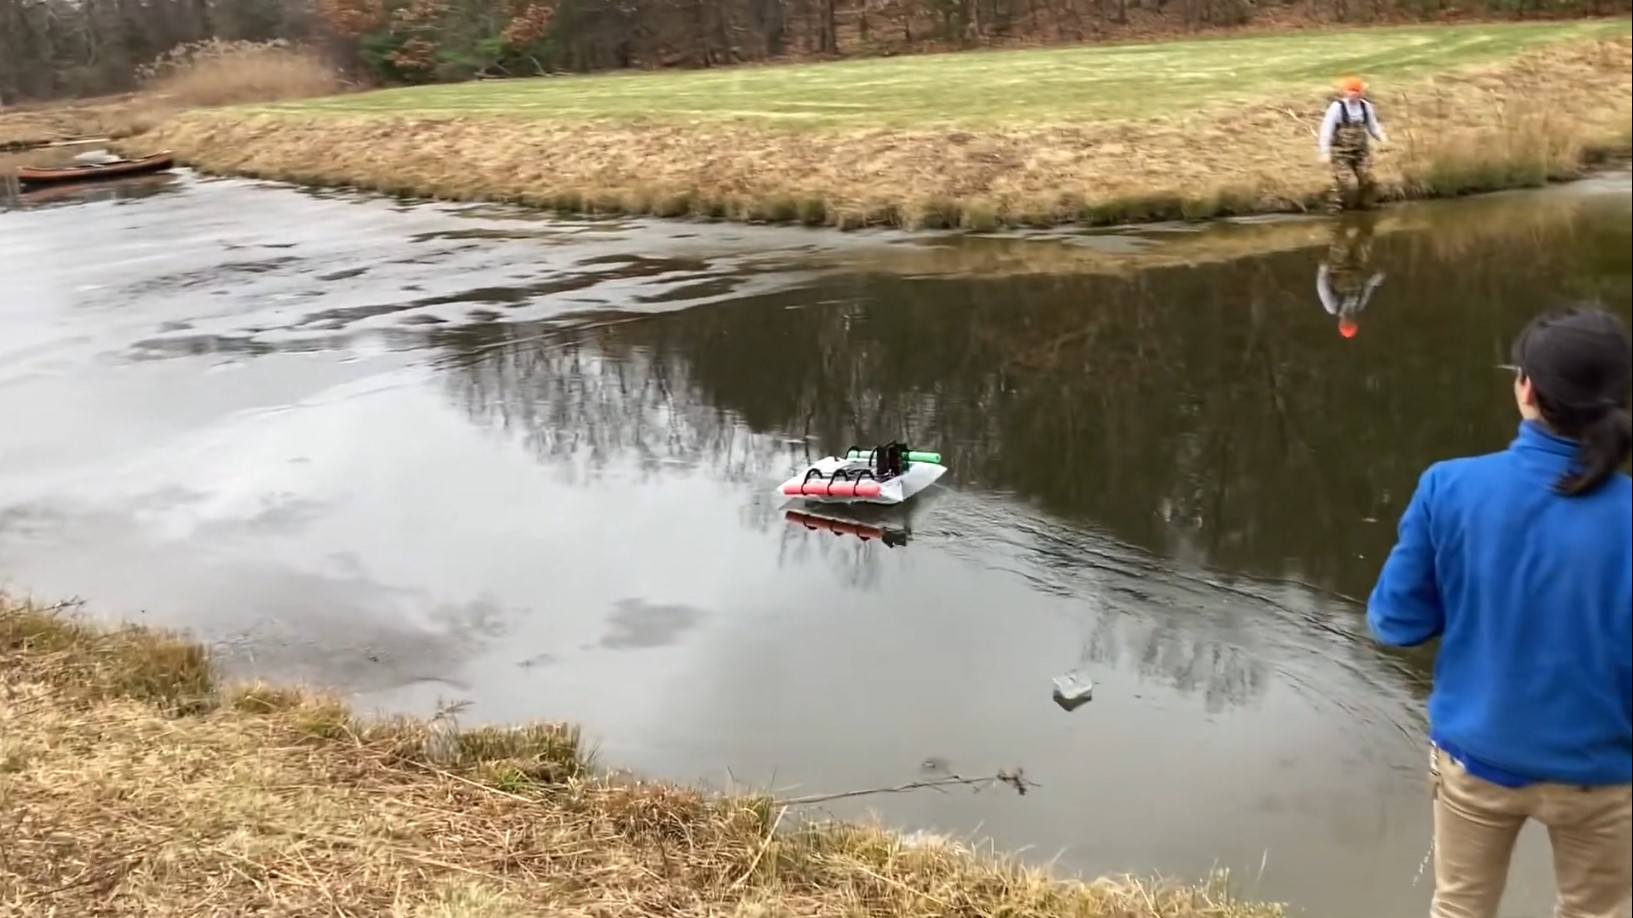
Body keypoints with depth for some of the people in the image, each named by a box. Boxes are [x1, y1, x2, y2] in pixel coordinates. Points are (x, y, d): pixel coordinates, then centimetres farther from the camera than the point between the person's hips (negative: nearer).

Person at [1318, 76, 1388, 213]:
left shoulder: (1366, 106, -1)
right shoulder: (1337, 107, -14)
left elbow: (1372, 125, 10)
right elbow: (1326, 130, -11)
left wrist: (1381, 137, -8)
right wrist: (1324, 151, -14)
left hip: (1361, 150, 4)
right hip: (1341, 151, -4)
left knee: (1367, 179, 5)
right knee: (1341, 180, -11)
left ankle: (1365, 204, 23)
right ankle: (1334, 207, -1)